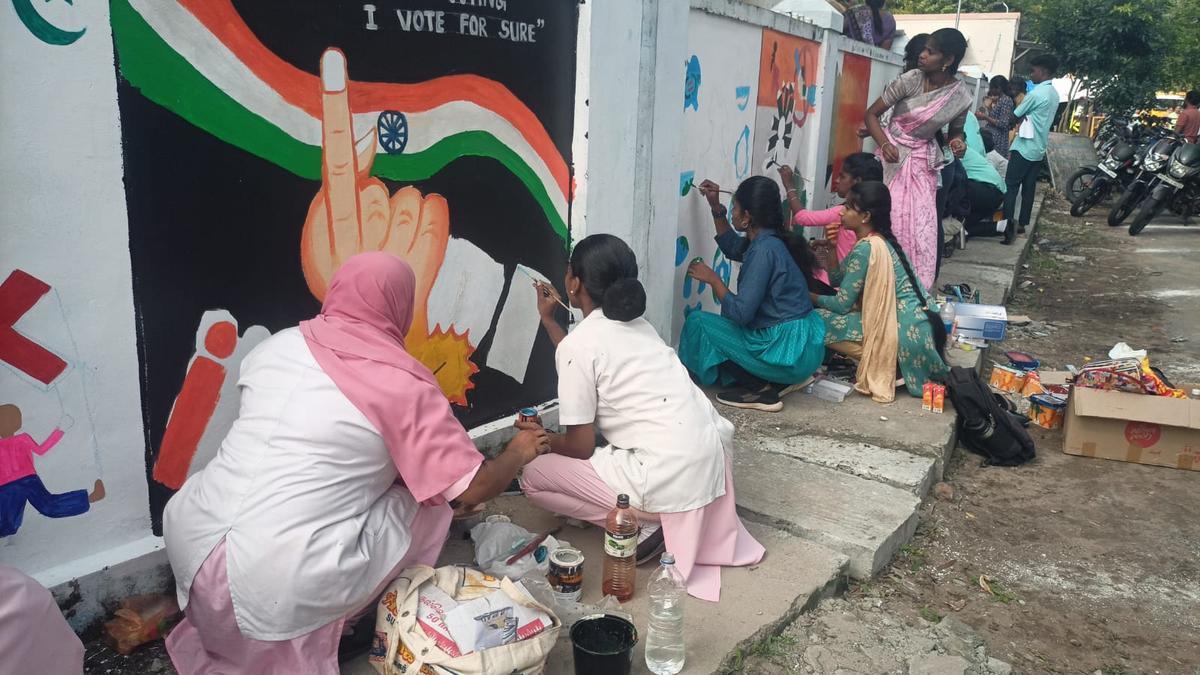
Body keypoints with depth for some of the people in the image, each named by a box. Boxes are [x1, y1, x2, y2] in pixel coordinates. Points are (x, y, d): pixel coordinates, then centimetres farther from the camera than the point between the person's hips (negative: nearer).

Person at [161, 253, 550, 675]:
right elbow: (474, 489, -3)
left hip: (188, 546, 6)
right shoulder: (403, 385, -6)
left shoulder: (279, 343, 8)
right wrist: (519, 453, 18)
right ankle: (339, 628, 21)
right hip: (283, 590, -6)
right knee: (432, 503, 12)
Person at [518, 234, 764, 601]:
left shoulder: (577, 343, -10)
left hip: (670, 481, -8)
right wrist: (547, 319, 40)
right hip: (709, 461, 8)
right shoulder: (636, 325, 13)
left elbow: (580, 446, -6)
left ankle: (641, 523, 0)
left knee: (533, 475, 6)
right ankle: (654, 515, 17)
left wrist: (542, 439, 15)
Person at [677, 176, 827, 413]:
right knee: (727, 322, 29)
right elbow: (733, 247, 29)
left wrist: (712, 279, -8)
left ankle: (759, 389, -5)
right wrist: (716, 207, 20)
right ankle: (782, 380, 13)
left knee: (698, 322, -5)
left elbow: (740, 312, -21)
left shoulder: (764, 250, -18)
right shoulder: (770, 240, 8)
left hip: (788, 353, -9)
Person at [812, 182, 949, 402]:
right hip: (917, 325, 10)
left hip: (906, 332, -10)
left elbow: (841, 304, -12)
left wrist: (809, 296, 5)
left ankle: (878, 363, -3)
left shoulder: (866, 248, -16)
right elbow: (839, 281, 12)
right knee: (829, 311, 22)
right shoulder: (879, 241, 11)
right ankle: (877, 359, 12)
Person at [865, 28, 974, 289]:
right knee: (889, 220, -4)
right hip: (893, 154, -2)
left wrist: (957, 143, -13)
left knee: (922, 227, -1)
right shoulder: (911, 80, -14)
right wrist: (884, 144, -26)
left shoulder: (961, 97, -8)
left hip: (923, 161, 2)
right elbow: (871, 114, -10)